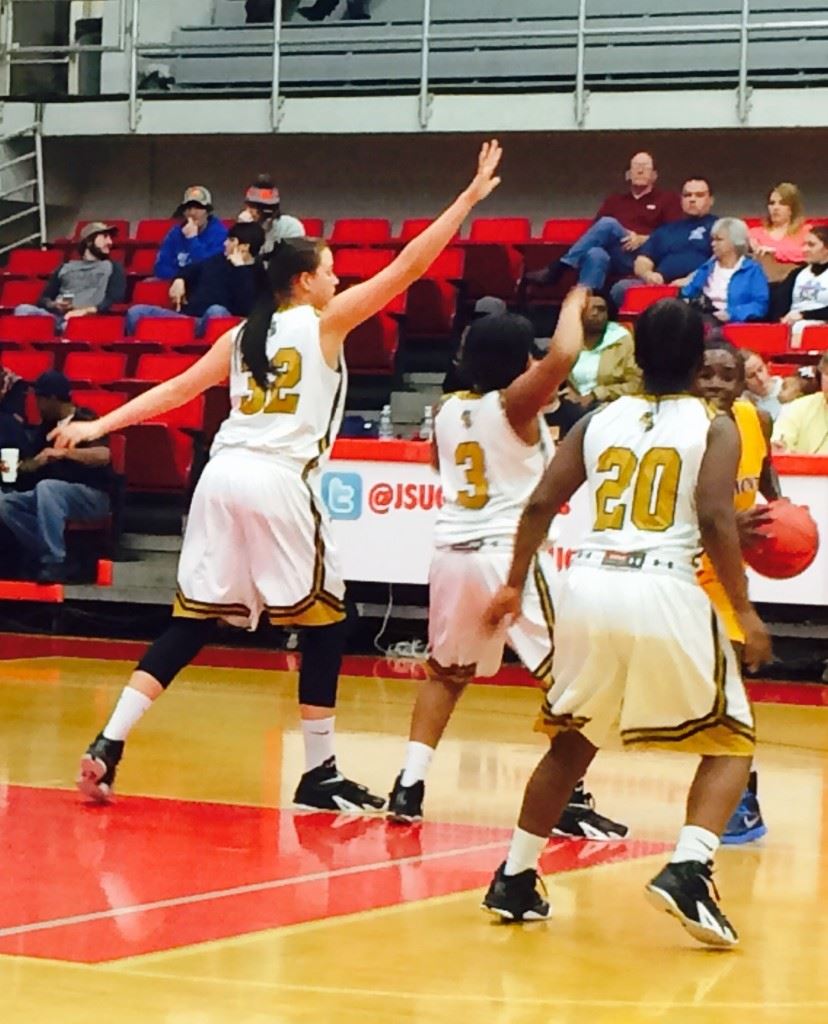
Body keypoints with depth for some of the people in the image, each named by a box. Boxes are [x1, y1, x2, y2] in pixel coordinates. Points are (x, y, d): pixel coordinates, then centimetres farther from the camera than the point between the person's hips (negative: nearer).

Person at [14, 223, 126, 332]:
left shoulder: (112, 267, 21)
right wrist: (54, 305, -1)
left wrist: (87, 311, -13)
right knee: (23, 310, -26)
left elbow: (114, 300, 4)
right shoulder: (65, 267, 29)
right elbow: (43, 299, 24)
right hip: (57, 316, 3)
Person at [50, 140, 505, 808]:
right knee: (325, 625, 6)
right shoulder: (324, 322, 4)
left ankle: (107, 747, 1)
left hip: (224, 475, 6)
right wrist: (471, 197, 5)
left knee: (193, 623, 11)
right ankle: (319, 775, 6)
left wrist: (99, 426, 17)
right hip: (280, 482, -6)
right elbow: (407, 268, 1)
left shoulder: (241, 335, 18)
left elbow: (175, 390, 14)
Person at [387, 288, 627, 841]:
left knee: (446, 672, 23)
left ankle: (410, 785, 16)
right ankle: (570, 800, -7)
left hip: (452, 552, 6)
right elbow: (564, 355, -24)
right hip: (509, 552, -6)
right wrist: (574, 306, -4)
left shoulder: (448, 410, 11)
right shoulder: (515, 403, -7)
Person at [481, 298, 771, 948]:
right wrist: (745, 611, -6)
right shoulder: (715, 427, 6)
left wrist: (515, 587, 19)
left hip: (588, 584, 4)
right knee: (729, 745, 10)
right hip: (665, 589, -4)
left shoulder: (599, 421, 17)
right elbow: (715, 518, -9)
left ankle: (515, 882, 22)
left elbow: (542, 504, 10)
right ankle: (688, 870, -13)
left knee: (572, 742, 24)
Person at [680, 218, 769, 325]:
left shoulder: (752, 270, 8)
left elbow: (760, 305, -3)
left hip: (731, 322, -4)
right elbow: (687, 294, 27)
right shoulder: (707, 267, 26)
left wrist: (731, 314, -18)